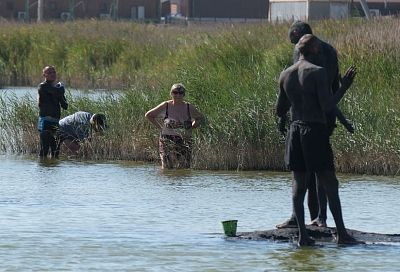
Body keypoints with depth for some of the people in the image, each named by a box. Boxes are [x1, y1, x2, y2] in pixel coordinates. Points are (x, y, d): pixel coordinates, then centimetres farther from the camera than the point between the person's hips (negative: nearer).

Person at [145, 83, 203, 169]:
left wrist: (191, 128, 7)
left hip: (184, 143, 2)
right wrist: (160, 127, 3)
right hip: (167, 142, -2)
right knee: (167, 168, -10)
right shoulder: (165, 106, -1)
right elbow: (148, 115, 10)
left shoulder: (189, 107, 3)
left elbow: (199, 118, 22)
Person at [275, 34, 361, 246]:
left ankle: (302, 234, 0)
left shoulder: (285, 75, 8)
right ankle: (341, 233, -2)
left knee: (298, 184, 6)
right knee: (330, 184, -1)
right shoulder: (318, 72, -10)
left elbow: (280, 111, 15)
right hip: (316, 131, -6)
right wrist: (344, 86, -6)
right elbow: (328, 106, -16)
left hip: (295, 131, 6)